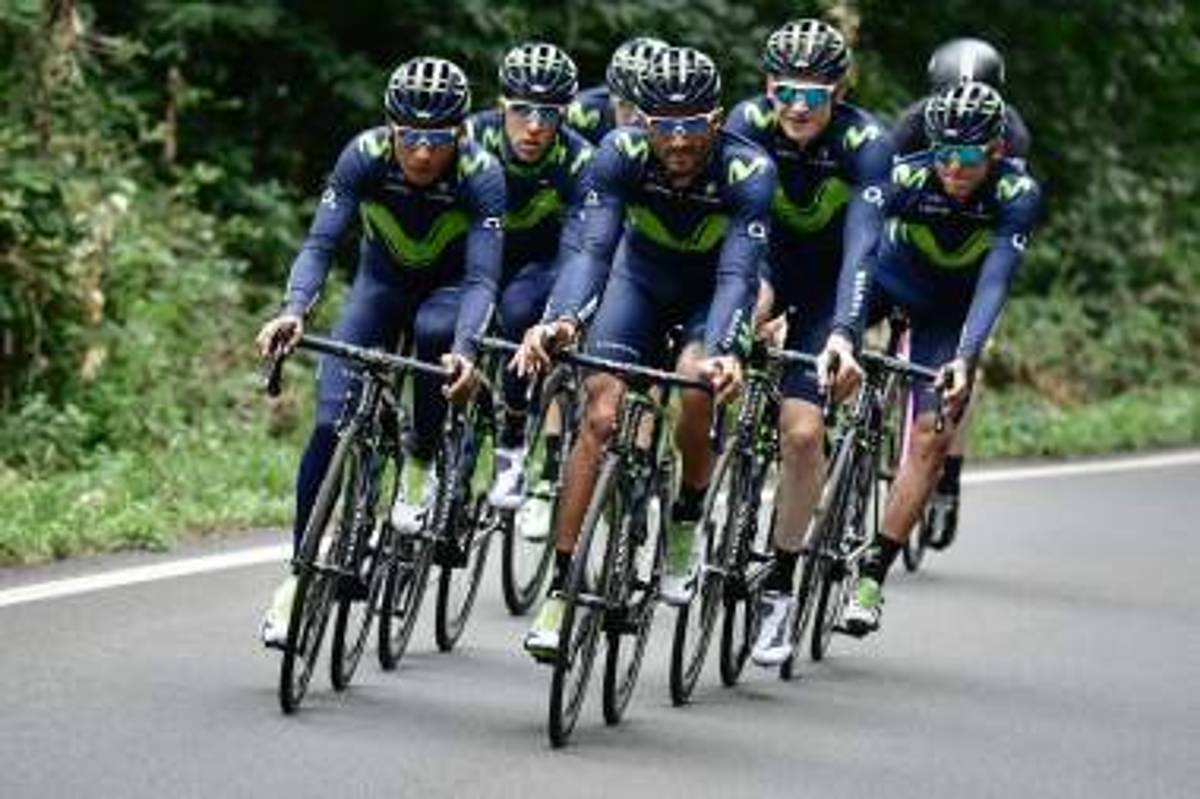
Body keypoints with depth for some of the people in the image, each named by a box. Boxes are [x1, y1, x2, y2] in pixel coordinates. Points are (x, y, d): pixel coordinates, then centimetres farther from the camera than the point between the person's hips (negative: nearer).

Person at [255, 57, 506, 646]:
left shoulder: (481, 175, -30)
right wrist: (294, 310, -49)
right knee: (331, 423, -15)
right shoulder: (366, 156, -26)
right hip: (383, 281, 1)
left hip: (449, 285, -1)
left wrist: (463, 349, -55)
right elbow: (320, 243, -30)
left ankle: (419, 468, -15)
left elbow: (481, 279, -36)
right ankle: (300, 574, -4)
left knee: (435, 330, -38)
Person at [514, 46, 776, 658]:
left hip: (711, 289, -1)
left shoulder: (747, 170, -31)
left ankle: (686, 526, -3)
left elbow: (739, 274, -39)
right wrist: (558, 321, -53)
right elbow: (594, 248, -34)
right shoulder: (621, 154, -26)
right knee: (601, 414, -15)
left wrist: (724, 349, -58)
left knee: (697, 389, -30)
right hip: (642, 277, 2)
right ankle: (559, 590, -11)